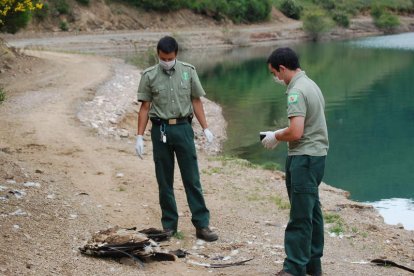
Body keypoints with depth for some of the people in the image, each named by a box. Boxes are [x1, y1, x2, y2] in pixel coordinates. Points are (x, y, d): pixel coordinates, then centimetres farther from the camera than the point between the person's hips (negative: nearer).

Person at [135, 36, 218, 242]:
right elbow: (145, 107, 3)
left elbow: (196, 101, 7)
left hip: (183, 127, 0)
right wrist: (139, 137, -2)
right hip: (160, 130, 0)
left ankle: (202, 225, 2)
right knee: (164, 181, 7)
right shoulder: (149, 76, 1)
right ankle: (169, 225, 16)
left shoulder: (188, 71, 3)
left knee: (192, 179, -1)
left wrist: (205, 128, 2)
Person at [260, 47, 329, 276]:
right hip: (316, 154, 11)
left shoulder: (297, 91, -17)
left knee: (300, 216, -7)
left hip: (304, 158, -11)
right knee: (312, 211, 16)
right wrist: (280, 133, 15)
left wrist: (275, 137, -7)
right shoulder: (310, 84, 15)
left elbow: (296, 132, -24)